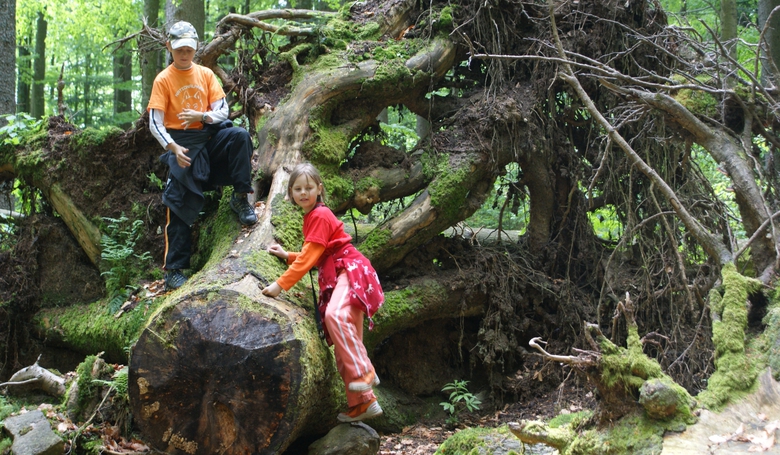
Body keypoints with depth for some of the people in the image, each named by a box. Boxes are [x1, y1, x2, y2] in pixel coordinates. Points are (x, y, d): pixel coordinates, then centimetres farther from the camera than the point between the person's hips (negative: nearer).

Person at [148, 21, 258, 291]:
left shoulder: (206, 75, 9)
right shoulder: (163, 80, 0)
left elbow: (223, 111, 3)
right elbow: (155, 123, -7)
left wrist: (201, 116, -18)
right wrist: (173, 147, -23)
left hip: (209, 136, 3)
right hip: (181, 142, -3)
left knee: (239, 136, -28)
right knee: (179, 203, -11)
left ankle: (240, 198, -17)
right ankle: (174, 269, -7)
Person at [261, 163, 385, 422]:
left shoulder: (320, 216, -10)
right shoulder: (310, 217, 19)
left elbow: (310, 257, -17)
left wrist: (281, 284, -21)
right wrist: (287, 256, 19)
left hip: (350, 271, -10)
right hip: (334, 278, 10)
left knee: (335, 314, -38)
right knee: (342, 350, 7)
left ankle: (364, 372, -36)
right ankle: (362, 402, 11)